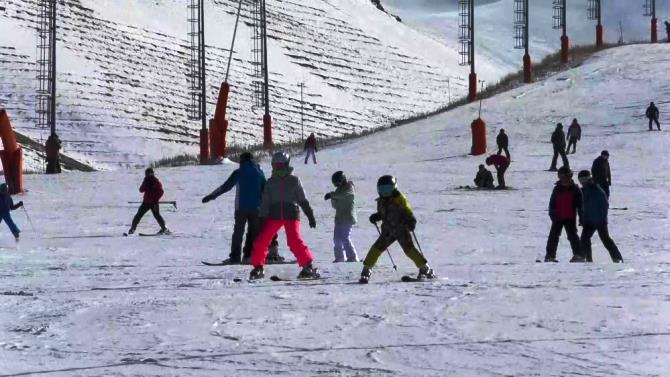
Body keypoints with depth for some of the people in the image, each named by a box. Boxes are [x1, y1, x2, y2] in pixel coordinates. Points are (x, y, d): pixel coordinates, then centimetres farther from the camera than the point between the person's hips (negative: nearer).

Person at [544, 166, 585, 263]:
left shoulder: (575, 190, -1)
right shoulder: (557, 189, 5)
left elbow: (580, 204, 1)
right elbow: (552, 203, 7)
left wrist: (581, 217, -2)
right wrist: (552, 214, -4)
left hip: (570, 218, -3)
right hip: (558, 218, 3)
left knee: (572, 235, -5)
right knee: (553, 235, 1)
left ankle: (578, 255, 1)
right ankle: (550, 255, 7)